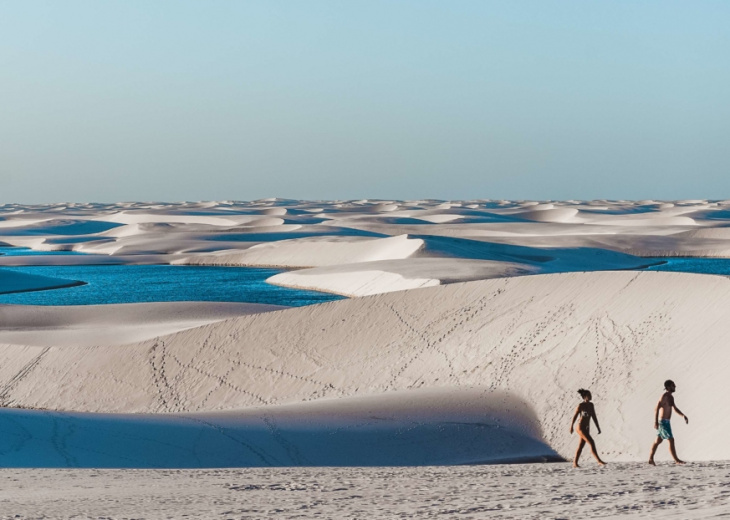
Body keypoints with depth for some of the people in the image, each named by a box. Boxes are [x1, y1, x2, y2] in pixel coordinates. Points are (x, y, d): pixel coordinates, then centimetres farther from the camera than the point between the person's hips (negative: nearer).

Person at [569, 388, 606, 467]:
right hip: (581, 428, -8)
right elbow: (574, 416, -5)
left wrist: (598, 428, 9)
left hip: (586, 428, 8)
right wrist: (571, 427, 0)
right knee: (592, 443, -13)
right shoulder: (581, 405, -13)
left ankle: (575, 463, 16)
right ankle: (599, 461, -13)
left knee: (581, 446, 10)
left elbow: (594, 417, 11)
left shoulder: (591, 405, 7)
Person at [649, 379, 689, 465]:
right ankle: (676, 460, -7)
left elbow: (675, 409, 25)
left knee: (658, 441, 14)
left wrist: (683, 416, 15)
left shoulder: (671, 397, 14)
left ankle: (651, 459, 20)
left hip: (666, 422, 10)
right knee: (671, 440, -9)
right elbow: (656, 409, -21)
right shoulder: (664, 396, -16)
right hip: (663, 422, -10)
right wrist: (656, 422, -25)